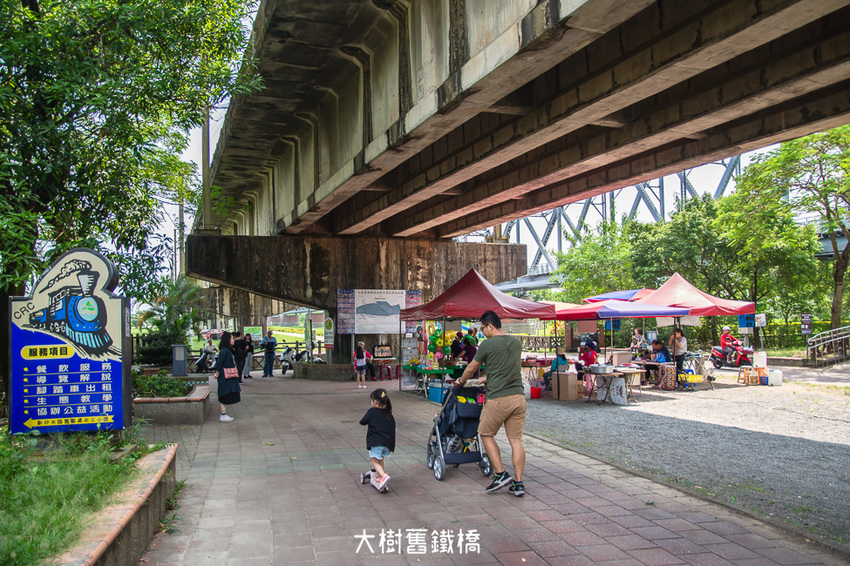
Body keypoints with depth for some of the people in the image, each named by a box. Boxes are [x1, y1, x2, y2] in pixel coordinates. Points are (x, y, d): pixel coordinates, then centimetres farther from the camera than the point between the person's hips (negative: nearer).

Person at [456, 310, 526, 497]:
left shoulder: (488, 344, -5)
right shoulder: (517, 343, 13)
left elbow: (471, 368, 7)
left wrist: (460, 381, 27)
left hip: (498, 399, -5)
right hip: (518, 396, 6)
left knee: (486, 434, 13)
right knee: (516, 439, 8)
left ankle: (501, 474, 6)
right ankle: (518, 483, 6)